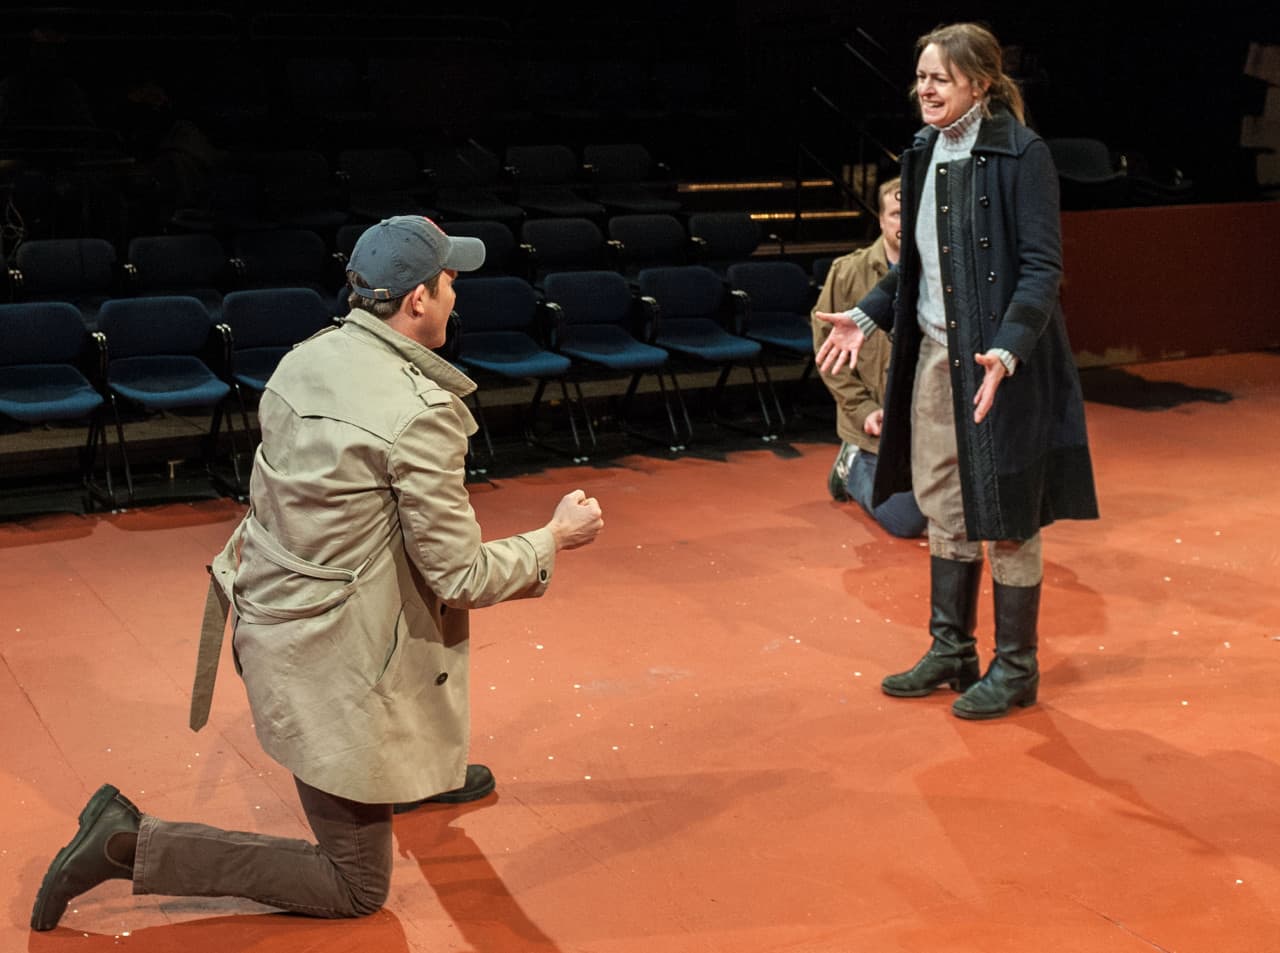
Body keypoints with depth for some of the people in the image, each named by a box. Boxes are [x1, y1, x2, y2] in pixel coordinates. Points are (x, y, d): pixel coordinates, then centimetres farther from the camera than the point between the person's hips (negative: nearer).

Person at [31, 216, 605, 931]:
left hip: (269, 601, 9)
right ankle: (134, 843, 1)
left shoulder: (304, 360, -1)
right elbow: (461, 578, -18)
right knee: (357, 888, 8)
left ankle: (418, 769, 46)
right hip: (329, 660, -9)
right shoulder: (421, 414, -25)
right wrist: (556, 538, -1)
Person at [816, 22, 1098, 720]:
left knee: (1005, 518, 3)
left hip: (1000, 364, -7)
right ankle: (952, 651, 30)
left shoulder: (1021, 154, -13)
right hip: (934, 356, 7)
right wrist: (866, 316, 7)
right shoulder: (925, 154, 8)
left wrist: (1007, 350, -29)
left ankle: (1016, 668, 18)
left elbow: (1042, 268, -17)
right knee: (945, 510, 15)